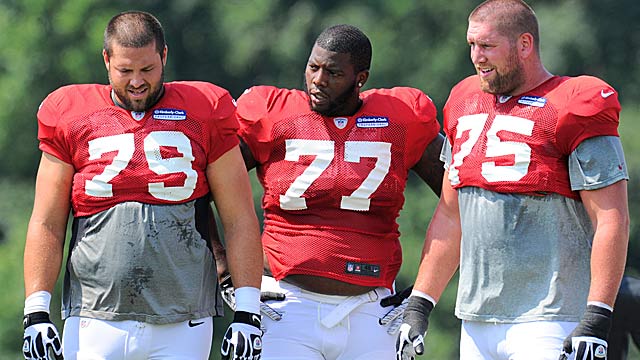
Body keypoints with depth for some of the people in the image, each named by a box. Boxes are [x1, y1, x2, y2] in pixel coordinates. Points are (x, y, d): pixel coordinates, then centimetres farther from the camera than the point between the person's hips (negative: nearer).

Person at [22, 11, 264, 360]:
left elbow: (239, 222, 5)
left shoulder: (203, 115, 4)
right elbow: (46, 226, 8)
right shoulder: (70, 118, 6)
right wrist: (36, 312, -1)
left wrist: (247, 312, -2)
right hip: (95, 323, 0)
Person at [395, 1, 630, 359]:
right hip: (477, 323, 7)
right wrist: (419, 307, 17)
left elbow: (611, 219, -11)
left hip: (548, 322, -7)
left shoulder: (574, 110, -7)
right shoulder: (465, 105, 15)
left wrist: (597, 321, -18)